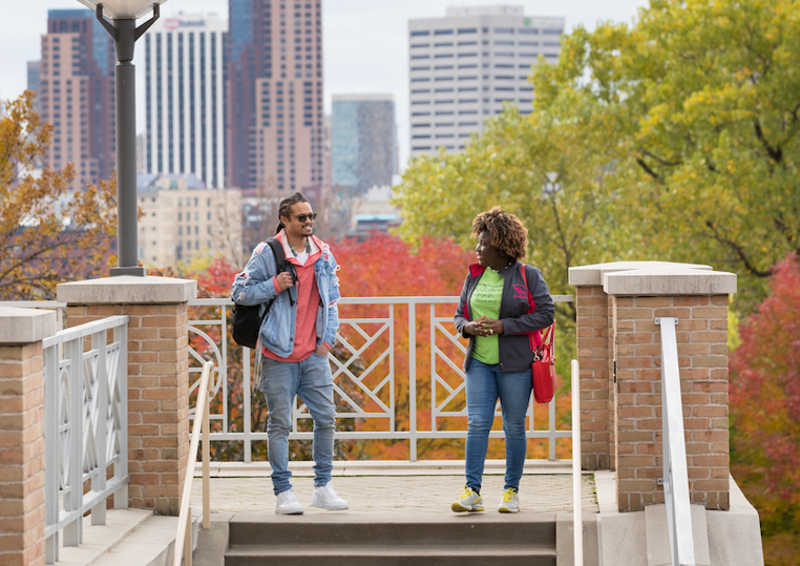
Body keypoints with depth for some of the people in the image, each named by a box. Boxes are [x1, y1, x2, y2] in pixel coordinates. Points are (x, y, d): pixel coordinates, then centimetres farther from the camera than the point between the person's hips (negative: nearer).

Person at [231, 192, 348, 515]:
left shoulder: (323, 254, 8)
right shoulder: (267, 253, -5)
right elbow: (240, 292, -3)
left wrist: (328, 338, 6)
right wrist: (273, 286, -16)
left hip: (315, 354, 4)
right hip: (279, 355, -4)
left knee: (326, 418, 3)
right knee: (280, 424, 0)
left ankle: (323, 487, 15)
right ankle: (283, 493, 6)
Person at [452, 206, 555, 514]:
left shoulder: (528, 276, -2)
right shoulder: (474, 275, 11)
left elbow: (545, 313, -8)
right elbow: (460, 314, 18)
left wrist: (503, 326, -15)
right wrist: (467, 326, -7)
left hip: (514, 362, -3)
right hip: (479, 361, 3)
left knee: (514, 427, 2)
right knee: (477, 423, -7)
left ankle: (512, 491, 12)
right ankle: (472, 491, -9)